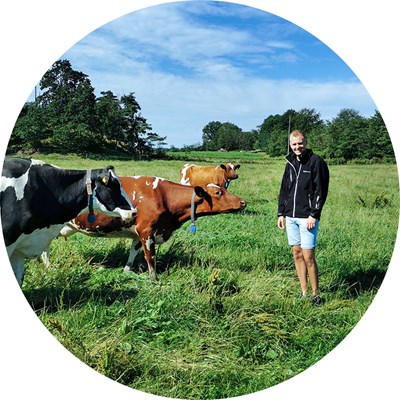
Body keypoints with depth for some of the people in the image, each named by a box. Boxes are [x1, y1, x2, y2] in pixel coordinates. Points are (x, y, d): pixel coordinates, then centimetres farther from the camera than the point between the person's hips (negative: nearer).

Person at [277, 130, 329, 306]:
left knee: (308, 256, -6)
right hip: (290, 217, 6)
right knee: (297, 254, 9)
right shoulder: (290, 163, 13)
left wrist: (313, 215, -15)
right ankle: (304, 292, 19)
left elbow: (320, 191, -10)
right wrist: (281, 213, 13)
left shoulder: (316, 161, -6)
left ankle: (315, 295, 6)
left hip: (307, 217, -6)